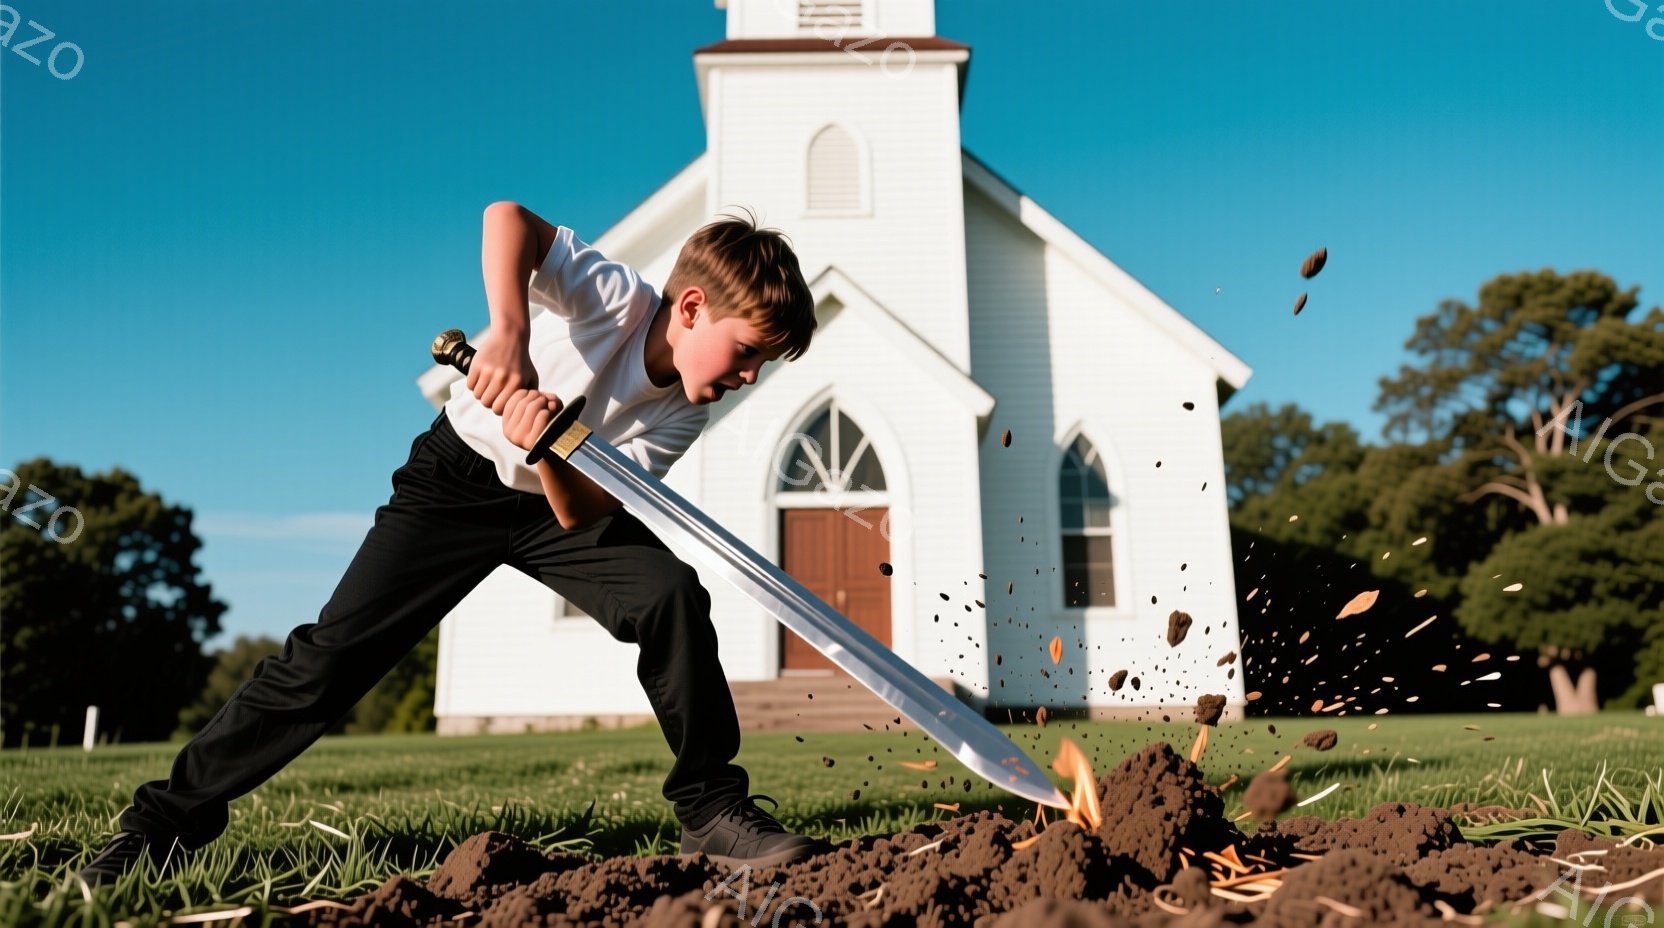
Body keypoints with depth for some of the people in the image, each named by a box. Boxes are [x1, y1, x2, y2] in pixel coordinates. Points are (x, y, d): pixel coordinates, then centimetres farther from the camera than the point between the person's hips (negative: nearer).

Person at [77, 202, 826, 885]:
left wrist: (549, 450, -40)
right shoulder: (617, 298, -24)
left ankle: (711, 807, -8)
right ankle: (168, 819, 8)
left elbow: (581, 515, -20)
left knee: (673, 596, -20)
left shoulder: (683, 413, -13)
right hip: (460, 474, -3)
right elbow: (508, 218, -39)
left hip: (562, 499, 4)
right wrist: (509, 333, -52)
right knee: (335, 650, -10)